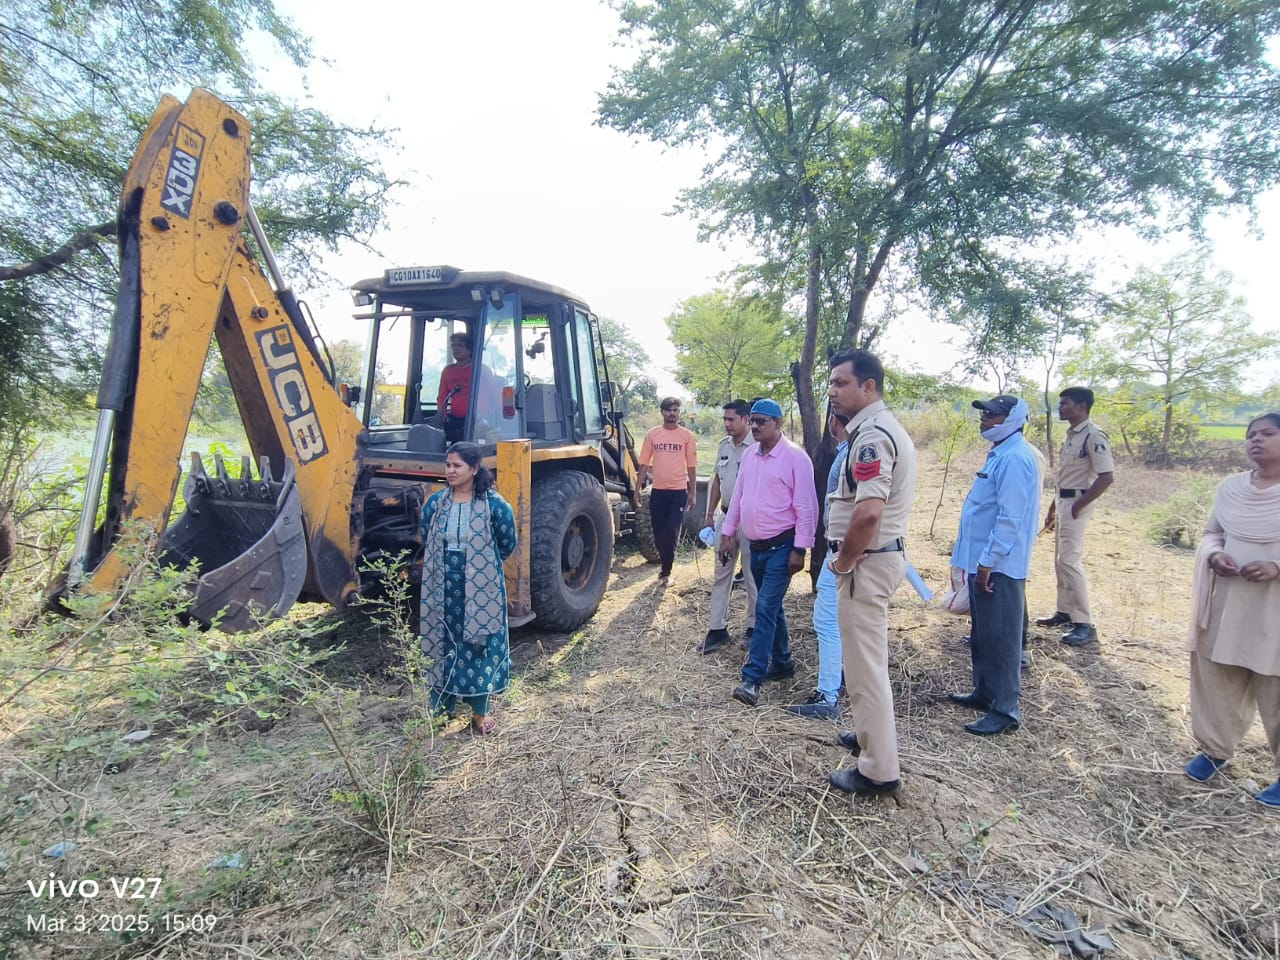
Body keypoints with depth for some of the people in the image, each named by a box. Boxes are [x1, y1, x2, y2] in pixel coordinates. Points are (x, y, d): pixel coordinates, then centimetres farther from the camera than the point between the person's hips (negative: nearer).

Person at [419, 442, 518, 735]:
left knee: (480, 645, 6)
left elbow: (507, 544, 1)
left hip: (481, 588, -3)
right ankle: (440, 707, 28)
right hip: (442, 588, 3)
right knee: (442, 644, 11)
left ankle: (480, 712, 21)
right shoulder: (435, 502, 0)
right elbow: (425, 539, 15)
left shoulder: (493, 504, -10)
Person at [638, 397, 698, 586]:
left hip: (679, 491, -2)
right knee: (658, 532, 10)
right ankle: (666, 564, 30)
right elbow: (644, 464, 5)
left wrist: (693, 492, 1)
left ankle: (665, 572, 10)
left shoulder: (687, 435, -1)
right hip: (658, 491, 2)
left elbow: (691, 466, 2)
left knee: (672, 533, -2)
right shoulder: (652, 434, 3)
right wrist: (638, 489, 2)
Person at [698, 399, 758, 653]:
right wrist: (710, 515, 15)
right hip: (725, 517, 7)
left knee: (753, 576, 7)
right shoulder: (724, 445, 9)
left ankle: (753, 627, 21)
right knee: (721, 573, 10)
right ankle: (718, 628, 18)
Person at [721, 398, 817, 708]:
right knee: (771, 607, 17)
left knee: (765, 609, -10)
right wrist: (728, 534, 13)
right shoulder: (749, 455, 8)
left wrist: (799, 550, -16)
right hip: (756, 546, 7)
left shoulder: (795, 457, -13)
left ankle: (752, 679, -9)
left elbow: (806, 507, -14)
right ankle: (782, 662, 33)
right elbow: (738, 496, 14)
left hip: (781, 547, -7)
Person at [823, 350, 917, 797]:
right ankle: (871, 733, 41)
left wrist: (844, 560, -16)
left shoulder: (872, 435, -21)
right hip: (882, 554, 11)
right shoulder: (883, 428, 13)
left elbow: (868, 512, -31)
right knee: (868, 658, 24)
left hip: (867, 562, -11)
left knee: (865, 664, 0)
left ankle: (878, 770, 13)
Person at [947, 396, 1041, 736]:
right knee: (983, 634, 19)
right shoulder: (1000, 454, 14)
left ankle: (1005, 710, 9)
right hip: (984, 562, 10)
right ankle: (985, 692, 32)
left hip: (999, 566, -10)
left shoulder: (1015, 459, -19)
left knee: (1000, 638, -1)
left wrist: (988, 562, -21)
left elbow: (1010, 518, -23)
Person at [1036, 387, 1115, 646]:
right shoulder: (1070, 435, 13)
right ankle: (1064, 612, 26)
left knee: (1070, 560, -12)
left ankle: (1085, 624, -6)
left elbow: (1106, 477, -21)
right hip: (1063, 502, 10)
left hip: (1076, 504, -10)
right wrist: (1053, 508, 20)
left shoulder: (1094, 436, -16)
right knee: (1060, 560, 14)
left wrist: (1077, 506, -20)